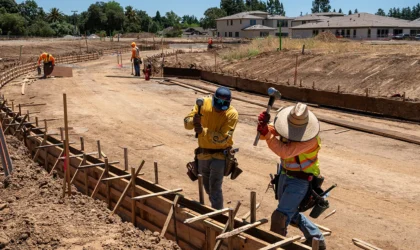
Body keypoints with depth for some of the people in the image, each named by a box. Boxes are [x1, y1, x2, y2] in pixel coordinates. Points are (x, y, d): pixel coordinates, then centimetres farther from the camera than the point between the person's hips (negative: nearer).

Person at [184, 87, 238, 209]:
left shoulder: (232, 114, -20)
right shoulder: (204, 103, -11)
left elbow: (223, 138, -27)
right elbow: (186, 122, -12)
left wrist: (203, 131, -39)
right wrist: (193, 121, -35)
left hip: (220, 155, -4)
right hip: (203, 153, 5)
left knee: (215, 188, -10)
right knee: (207, 186, 21)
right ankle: (216, 207, 47)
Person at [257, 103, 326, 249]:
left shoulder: (311, 138, -31)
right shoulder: (286, 127, -11)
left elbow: (285, 152, -40)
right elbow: (263, 134, -14)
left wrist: (267, 134, -45)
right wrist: (263, 124, -36)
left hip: (300, 181, -8)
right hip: (284, 174, 8)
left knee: (280, 217, -10)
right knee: (291, 213, 22)